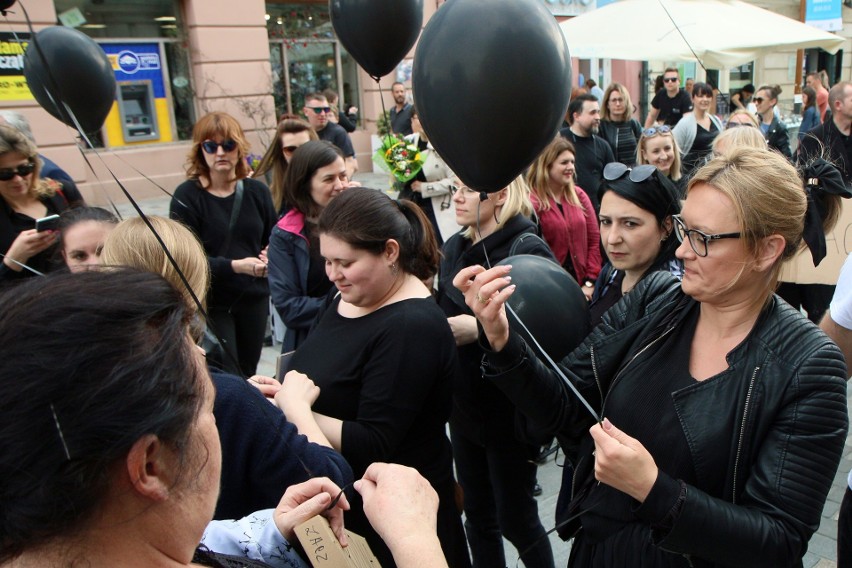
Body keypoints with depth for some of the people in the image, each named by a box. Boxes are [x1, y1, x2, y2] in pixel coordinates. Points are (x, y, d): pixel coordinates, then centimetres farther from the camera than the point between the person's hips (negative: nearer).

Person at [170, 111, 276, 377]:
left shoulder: (257, 191, 4)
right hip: (210, 303, -4)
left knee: (249, 374, 13)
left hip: (254, 298, 4)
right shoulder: (187, 196, -9)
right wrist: (234, 266, -26)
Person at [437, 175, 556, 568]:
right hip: (464, 404, 6)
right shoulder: (454, 248, 5)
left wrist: (482, 328, -25)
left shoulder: (527, 250, -15)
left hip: (510, 408, -6)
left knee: (515, 519, 9)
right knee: (477, 515, 18)